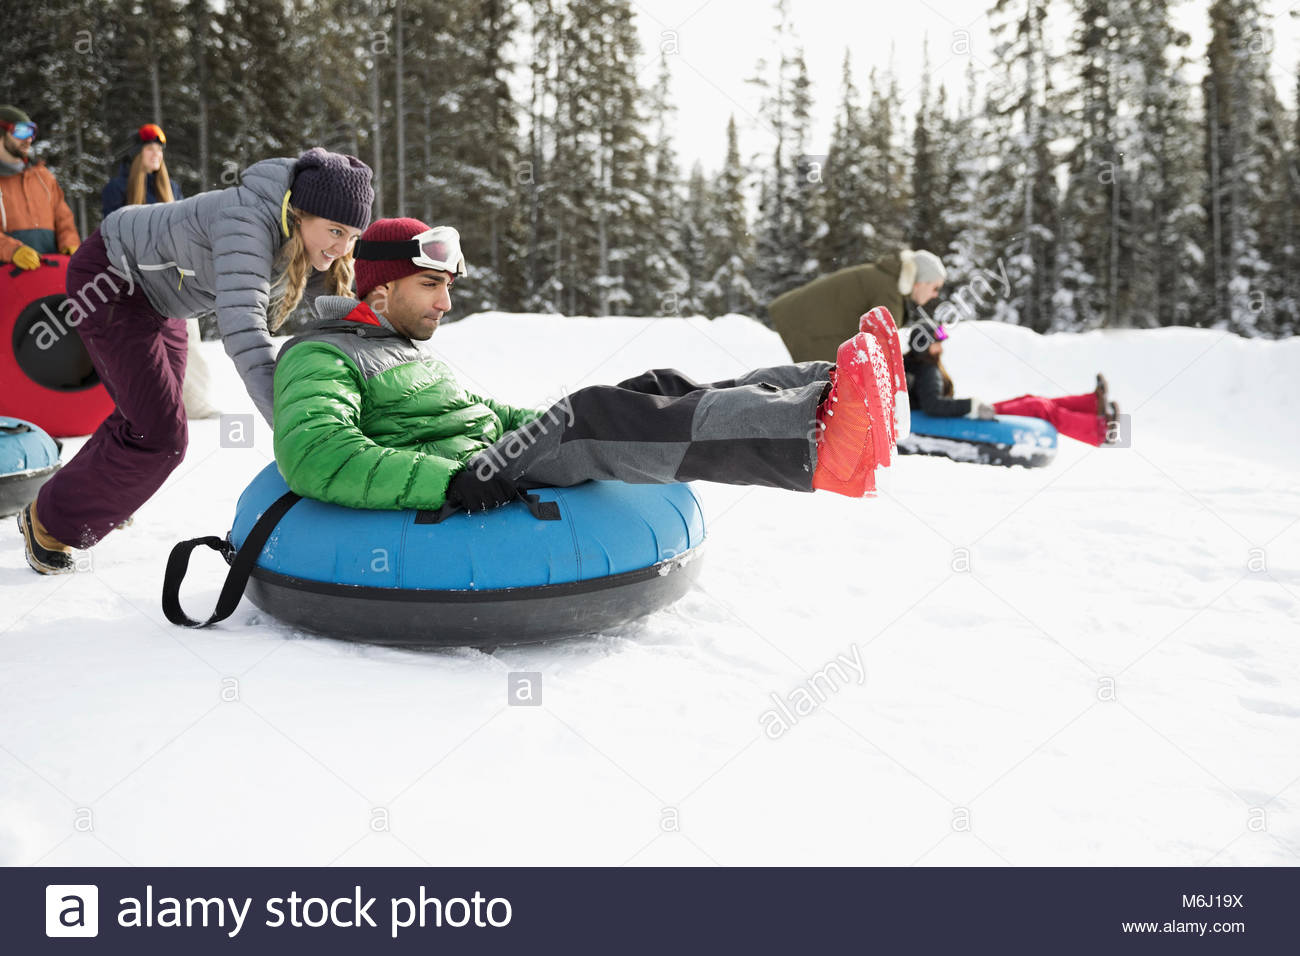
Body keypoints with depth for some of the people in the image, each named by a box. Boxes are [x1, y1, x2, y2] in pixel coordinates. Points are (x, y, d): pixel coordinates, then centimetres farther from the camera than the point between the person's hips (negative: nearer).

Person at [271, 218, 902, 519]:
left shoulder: (408, 352, 29)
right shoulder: (320, 356, -1)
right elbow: (312, 455, -20)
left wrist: (555, 423, 16)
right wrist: (450, 480, -29)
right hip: (440, 510, -9)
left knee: (657, 391, -7)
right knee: (592, 416, -32)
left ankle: (844, 395, -24)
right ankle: (818, 444, -47)